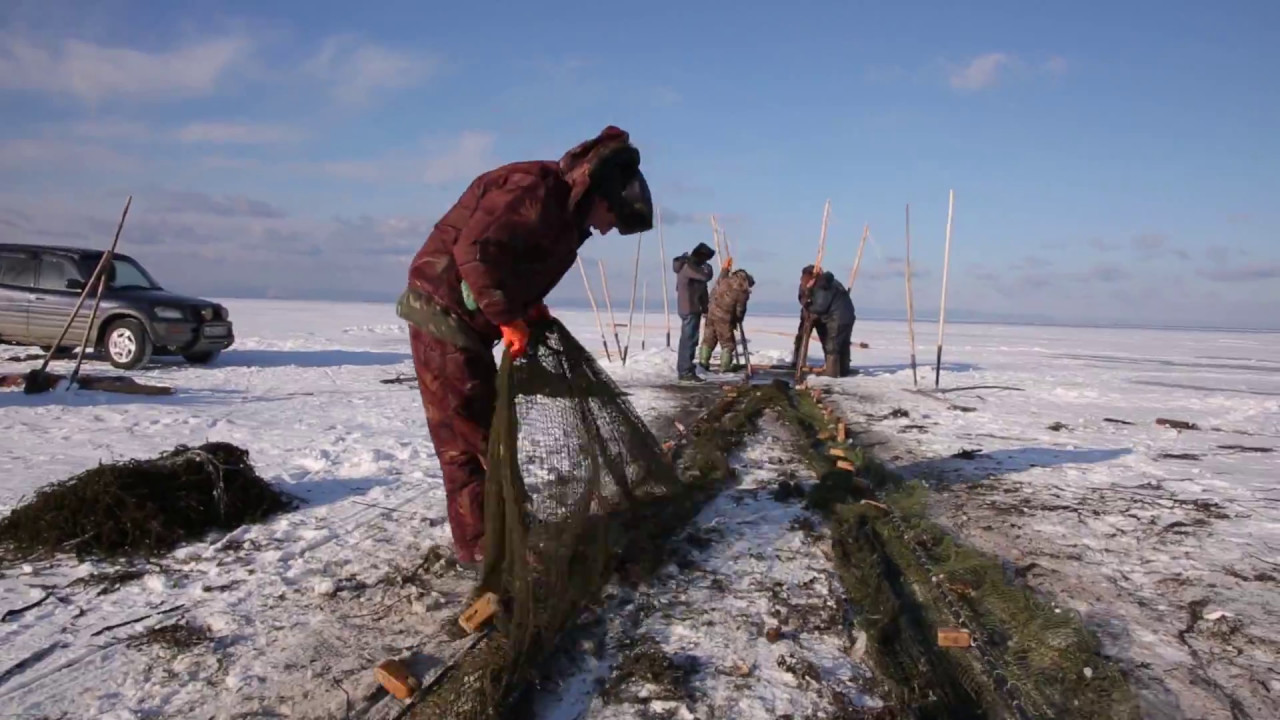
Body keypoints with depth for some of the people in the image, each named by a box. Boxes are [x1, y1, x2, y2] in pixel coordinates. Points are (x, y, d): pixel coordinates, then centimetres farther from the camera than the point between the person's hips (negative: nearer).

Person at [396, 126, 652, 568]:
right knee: (467, 434, -6)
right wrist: (510, 318, -23)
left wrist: (530, 307, 4)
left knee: (484, 426, 13)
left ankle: (489, 535, 24)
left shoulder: (564, 214, 12)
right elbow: (476, 250, -28)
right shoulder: (536, 191, -19)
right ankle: (480, 546, 3)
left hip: (469, 321, 10)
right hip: (443, 313, -10)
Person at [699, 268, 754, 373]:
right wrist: (737, 321, 14)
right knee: (728, 343, 7)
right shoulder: (743, 292, -10)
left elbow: (713, 294, 13)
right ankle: (725, 367, 5)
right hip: (724, 318, -5)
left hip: (712, 313, 6)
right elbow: (740, 310, -4)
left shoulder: (724, 280, 3)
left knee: (709, 338, 18)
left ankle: (703, 361, 21)